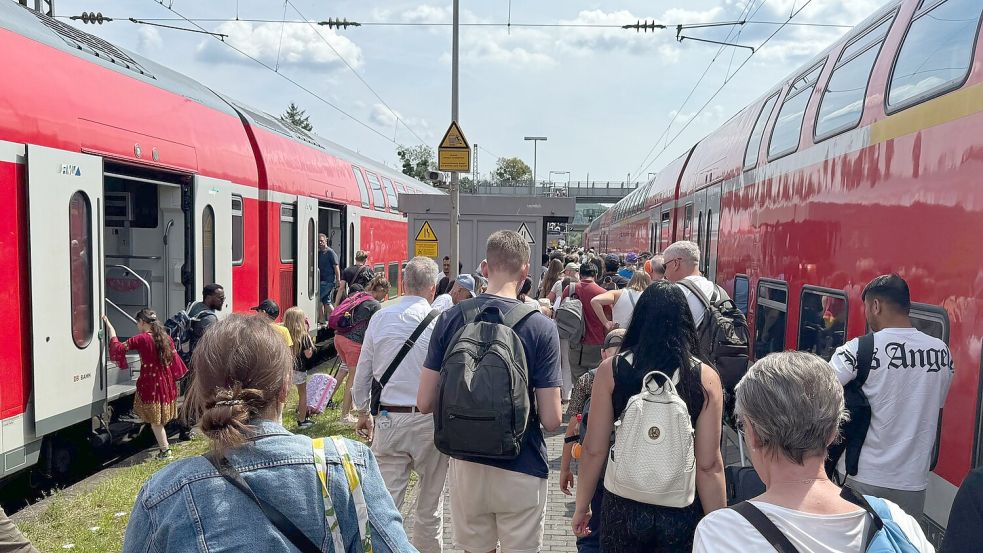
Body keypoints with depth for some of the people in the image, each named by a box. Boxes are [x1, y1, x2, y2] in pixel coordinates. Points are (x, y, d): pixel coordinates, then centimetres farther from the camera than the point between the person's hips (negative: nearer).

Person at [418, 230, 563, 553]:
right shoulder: (541, 327, -14)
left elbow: (425, 403, -4)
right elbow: (551, 421, -15)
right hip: (521, 470, -3)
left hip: (465, 465, 3)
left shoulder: (450, 318, -7)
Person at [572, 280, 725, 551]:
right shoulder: (705, 378, -10)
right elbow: (709, 464, -11)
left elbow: (594, 450, -6)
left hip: (625, 508, 0)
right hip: (682, 513, 0)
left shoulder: (610, 370, -9)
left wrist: (581, 506, 7)